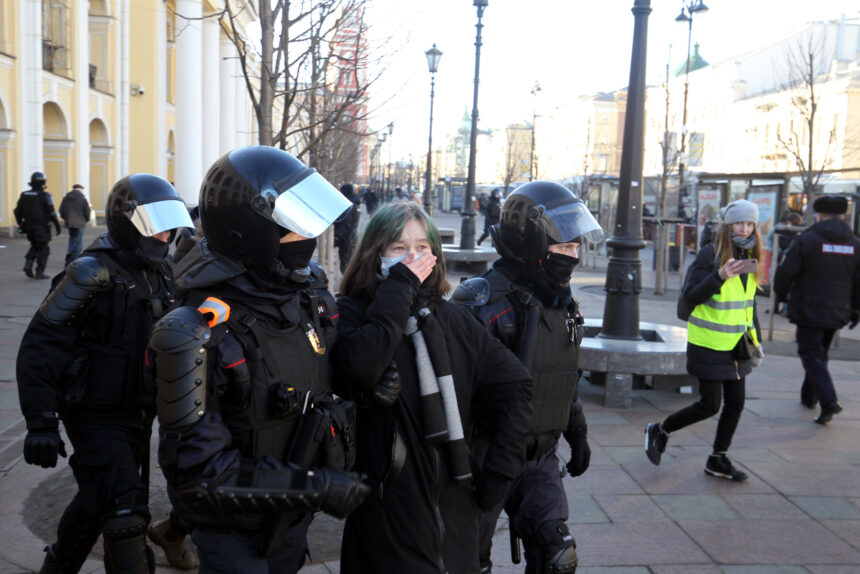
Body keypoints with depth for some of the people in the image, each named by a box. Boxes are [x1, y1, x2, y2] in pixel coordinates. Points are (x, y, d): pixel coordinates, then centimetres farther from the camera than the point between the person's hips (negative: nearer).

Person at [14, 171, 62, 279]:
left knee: (35, 247, 22)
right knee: (43, 249, 4)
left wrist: (21, 225, 17)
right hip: (42, 227, -6)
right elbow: (51, 213, -13)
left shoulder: (24, 195, 6)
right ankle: (40, 272, 2)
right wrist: (57, 225, -6)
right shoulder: (44, 195, -11)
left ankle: (28, 264, 2)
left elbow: (17, 211, 8)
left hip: (29, 226, 6)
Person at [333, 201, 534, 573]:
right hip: (387, 513, -2)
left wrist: (500, 469, -5)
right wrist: (398, 290, -19)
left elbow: (514, 384, 0)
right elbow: (360, 366, -27)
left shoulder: (449, 318, 4)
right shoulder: (351, 312, -4)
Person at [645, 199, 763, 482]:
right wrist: (719, 276, -32)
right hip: (710, 345, -7)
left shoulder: (749, 257, 9)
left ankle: (717, 460, 25)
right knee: (710, 405, -3)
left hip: (736, 346, 7)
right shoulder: (710, 254, -13)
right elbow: (691, 296, -18)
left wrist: (754, 339, 18)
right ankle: (659, 431, 19)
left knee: (735, 405, 9)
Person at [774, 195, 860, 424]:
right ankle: (809, 396, 32)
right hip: (837, 312, 5)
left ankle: (829, 401, -17)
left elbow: (786, 272, -10)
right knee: (820, 354, 20)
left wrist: (782, 294, 8)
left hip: (809, 310, -5)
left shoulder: (806, 240, -11)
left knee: (811, 355, -2)